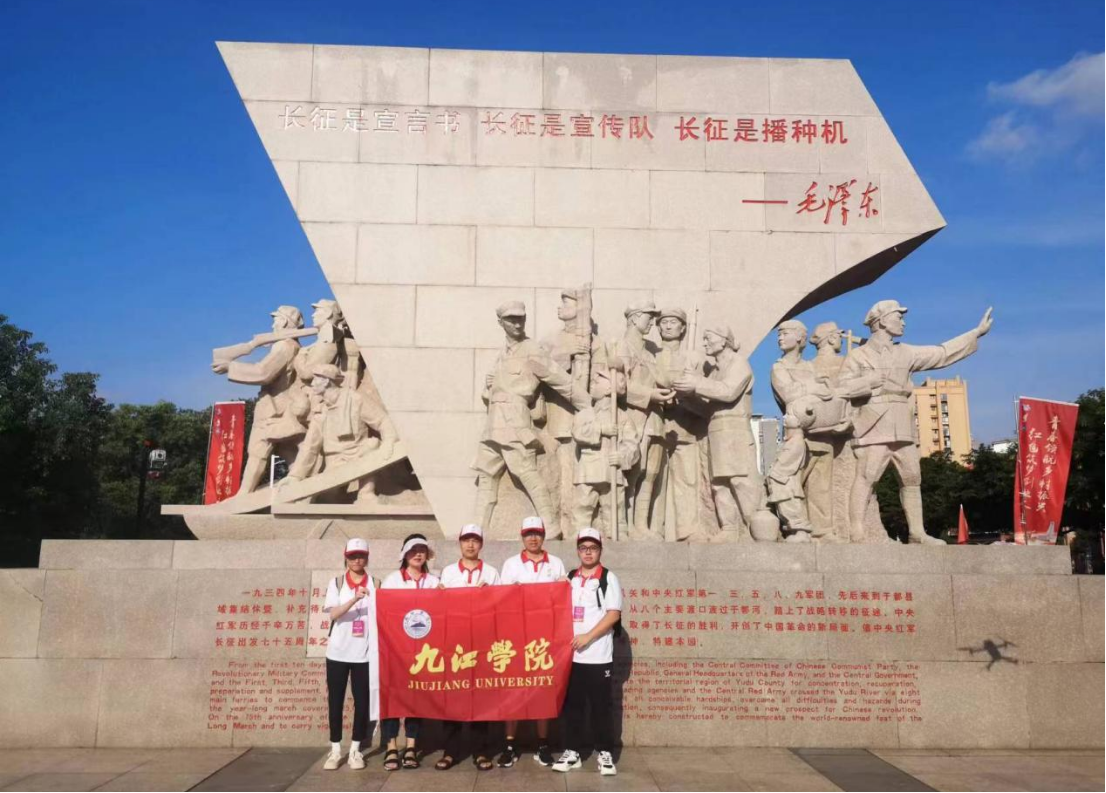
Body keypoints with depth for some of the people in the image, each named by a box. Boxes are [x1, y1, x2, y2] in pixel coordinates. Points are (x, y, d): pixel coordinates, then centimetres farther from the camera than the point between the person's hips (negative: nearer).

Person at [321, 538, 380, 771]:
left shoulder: (374, 585, 5)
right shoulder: (336, 583, 3)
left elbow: (380, 617, 8)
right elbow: (333, 614, -11)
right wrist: (355, 599, -25)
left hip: (364, 653, 0)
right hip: (338, 652, 0)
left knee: (362, 701, 2)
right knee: (335, 701, 4)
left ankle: (355, 750, 13)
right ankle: (335, 749, 14)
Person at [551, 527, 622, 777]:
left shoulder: (608, 578, -2)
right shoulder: (569, 578, 11)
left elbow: (614, 614, -9)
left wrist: (588, 637, -16)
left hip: (599, 657, -4)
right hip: (572, 655, 4)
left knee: (601, 707, 1)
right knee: (572, 705, 9)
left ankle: (605, 753, 11)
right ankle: (572, 752, 18)